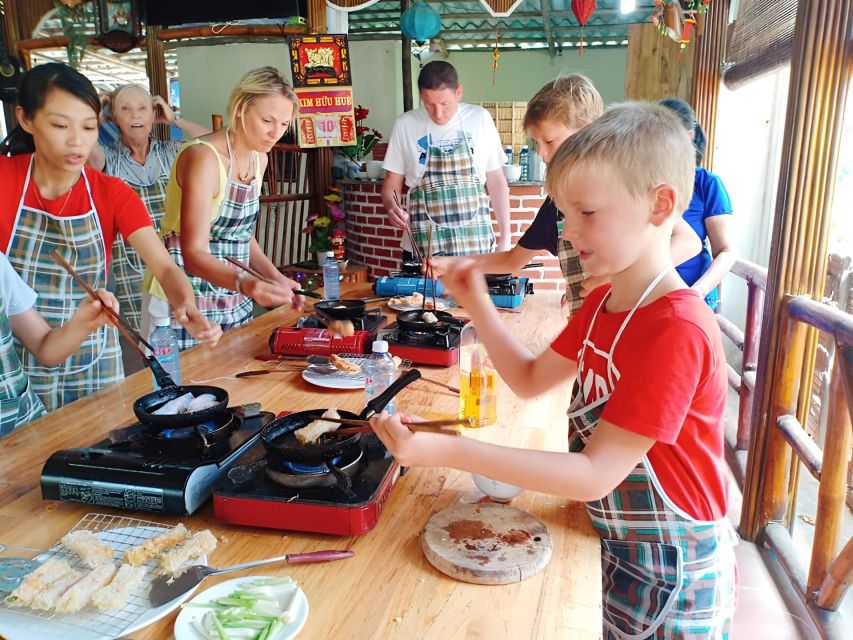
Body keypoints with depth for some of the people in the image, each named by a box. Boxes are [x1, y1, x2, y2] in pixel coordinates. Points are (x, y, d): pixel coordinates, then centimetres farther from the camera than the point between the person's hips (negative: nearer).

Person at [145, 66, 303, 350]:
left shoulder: (258, 158, 5)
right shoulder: (203, 157, -19)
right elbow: (194, 254, -26)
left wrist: (276, 278, -2)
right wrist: (244, 282, -43)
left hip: (233, 303, 7)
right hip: (184, 301, -7)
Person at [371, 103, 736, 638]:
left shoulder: (676, 329, -30)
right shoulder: (603, 303, -1)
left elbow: (595, 473, -31)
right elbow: (530, 379, 6)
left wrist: (446, 450, -35)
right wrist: (477, 304, -7)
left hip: (672, 570, -7)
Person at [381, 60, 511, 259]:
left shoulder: (480, 119, 1)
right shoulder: (405, 125, 0)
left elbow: (496, 181, 6)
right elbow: (392, 184, 6)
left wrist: (505, 237, 3)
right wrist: (391, 205, -16)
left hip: (476, 244, 1)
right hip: (422, 246, 0)